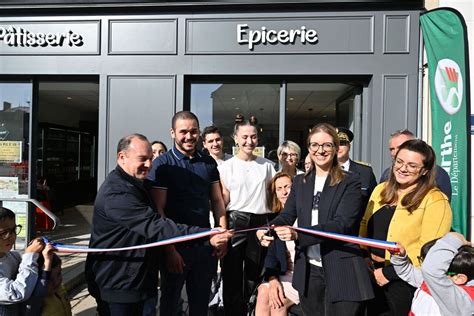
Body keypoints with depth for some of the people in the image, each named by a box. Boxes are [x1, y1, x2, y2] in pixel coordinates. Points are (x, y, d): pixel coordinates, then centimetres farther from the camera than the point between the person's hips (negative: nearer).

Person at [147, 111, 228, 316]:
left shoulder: (208, 162, 3)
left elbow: (217, 200, 8)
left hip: (205, 243, 4)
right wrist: (169, 250, -15)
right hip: (176, 245, -3)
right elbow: (158, 210, -13)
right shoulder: (162, 164, -10)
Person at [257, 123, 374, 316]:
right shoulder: (300, 182, 9)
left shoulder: (350, 182, -6)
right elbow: (287, 215, 4)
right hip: (308, 270, 5)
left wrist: (298, 234, -29)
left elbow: (342, 224, -18)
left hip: (341, 271, -4)